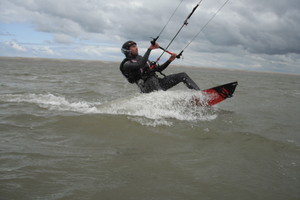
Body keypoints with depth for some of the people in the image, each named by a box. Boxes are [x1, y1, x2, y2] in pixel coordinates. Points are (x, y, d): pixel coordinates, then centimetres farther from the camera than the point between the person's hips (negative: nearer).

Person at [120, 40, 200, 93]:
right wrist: (149, 49, -21)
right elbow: (140, 65, -21)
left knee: (183, 75, -4)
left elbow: (158, 69, 26)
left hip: (158, 83, 7)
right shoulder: (126, 65, 1)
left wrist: (169, 60, 13)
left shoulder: (141, 58, 25)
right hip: (148, 87, -7)